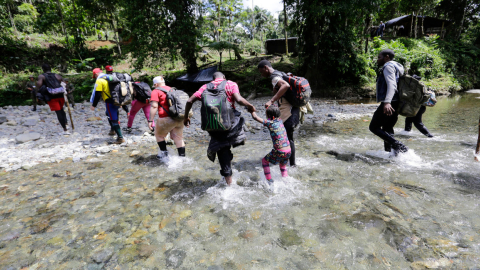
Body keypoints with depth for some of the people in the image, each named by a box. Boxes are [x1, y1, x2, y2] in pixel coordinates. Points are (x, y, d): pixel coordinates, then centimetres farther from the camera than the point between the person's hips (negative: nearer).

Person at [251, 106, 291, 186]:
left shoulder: (270, 122, -8)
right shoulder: (280, 121, 9)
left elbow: (255, 117, -3)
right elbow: (276, 114, 34)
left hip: (279, 152, -6)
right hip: (289, 151, 7)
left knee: (264, 161, 17)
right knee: (283, 166, 31)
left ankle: (269, 181, 15)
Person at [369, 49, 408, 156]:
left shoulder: (389, 66, -4)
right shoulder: (396, 67, 28)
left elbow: (391, 85, -20)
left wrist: (387, 102, -34)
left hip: (390, 103, -10)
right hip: (394, 104, 10)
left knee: (374, 127, -9)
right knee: (387, 129, 14)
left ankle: (399, 146, -18)